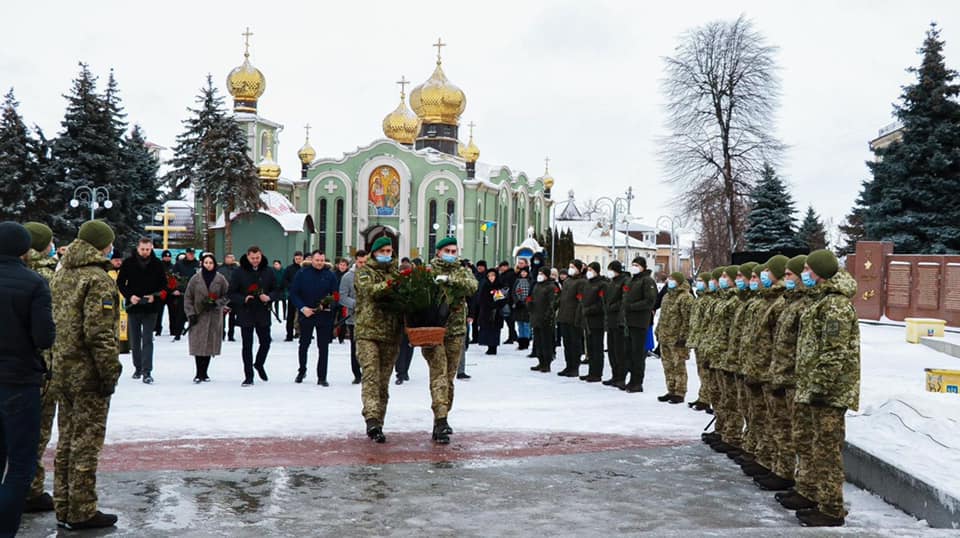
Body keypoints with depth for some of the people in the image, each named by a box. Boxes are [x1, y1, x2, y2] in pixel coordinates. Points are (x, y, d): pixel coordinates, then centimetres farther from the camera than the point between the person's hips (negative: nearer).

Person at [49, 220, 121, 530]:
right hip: (88, 375, -8)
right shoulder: (97, 279, -15)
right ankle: (81, 512, 7)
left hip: (62, 371, 9)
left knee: (66, 440, 16)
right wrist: (110, 372, -16)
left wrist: (56, 364, 18)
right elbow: (99, 333, -22)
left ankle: (63, 508, 24)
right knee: (86, 444, 0)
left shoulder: (60, 276, 12)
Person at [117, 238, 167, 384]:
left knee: (148, 340, -6)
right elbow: (120, 282, 4)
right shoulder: (128, 263, 0)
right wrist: (129, 296, -11)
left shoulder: (157, 264, 0)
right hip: (133, 306, 2)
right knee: (134, 339, 11)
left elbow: (163, 284, 6)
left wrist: (155, 296, -11)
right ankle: (138, 368, 25)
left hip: (151, 307, -2)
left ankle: (147, 372, -7)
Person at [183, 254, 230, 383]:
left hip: (214, 317, 0)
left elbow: (227, 296, 4)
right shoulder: (195, 279, 0)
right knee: (198, 345, -4)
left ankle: (204, 373, 15)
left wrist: (216, 303, -12)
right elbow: (188, 297, 3)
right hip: (198, 317, 0)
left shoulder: (221, 279, 0)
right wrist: (191, 313, -5)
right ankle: (199, 373, 3)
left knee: (210, 345, 3)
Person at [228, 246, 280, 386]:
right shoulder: (240, 272, -4)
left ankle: (259, 364, 38)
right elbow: (232, 293, -2)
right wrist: (243, 299, -19)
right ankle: (248, 376, 12)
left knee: (265, 342, 8)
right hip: (245, 314, -2)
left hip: (263, 314, 2)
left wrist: (269, 297, -13)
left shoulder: (268, 272, 2)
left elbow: (276, 291, 7)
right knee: (247, 345, 3)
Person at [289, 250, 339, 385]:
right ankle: (302, 371, 35)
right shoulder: (302, 274, -3)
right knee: (304, 344, 15)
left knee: (323, 347, 1)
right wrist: (302, 308, -14)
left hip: (325, 315, 0)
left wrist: (328, 305, -20)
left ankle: (322, 377, 8)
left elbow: (336, 294, -1)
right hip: (306, 314, 1)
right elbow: (293, 293, -3)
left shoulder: (330, 275, -1)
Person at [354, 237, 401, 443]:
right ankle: (372, 420, -23)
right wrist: (389, 284, -30)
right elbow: (369, 289, -14)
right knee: (371, 376, -15)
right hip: (367, 331, -4)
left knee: (383, 381, 7)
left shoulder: (396, 271, 17)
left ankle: (377, 423, 14)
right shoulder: (364, 270, 5)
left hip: (391, 334, 4)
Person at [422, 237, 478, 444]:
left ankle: (441, 419, 20)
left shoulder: (462, 272, 11)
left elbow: (472, 286, -10)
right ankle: (441, 420, -19)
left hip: (455, 330, 4)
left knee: (449, 377, 9)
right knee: (439, 374, -13)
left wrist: (449, 279, -22)